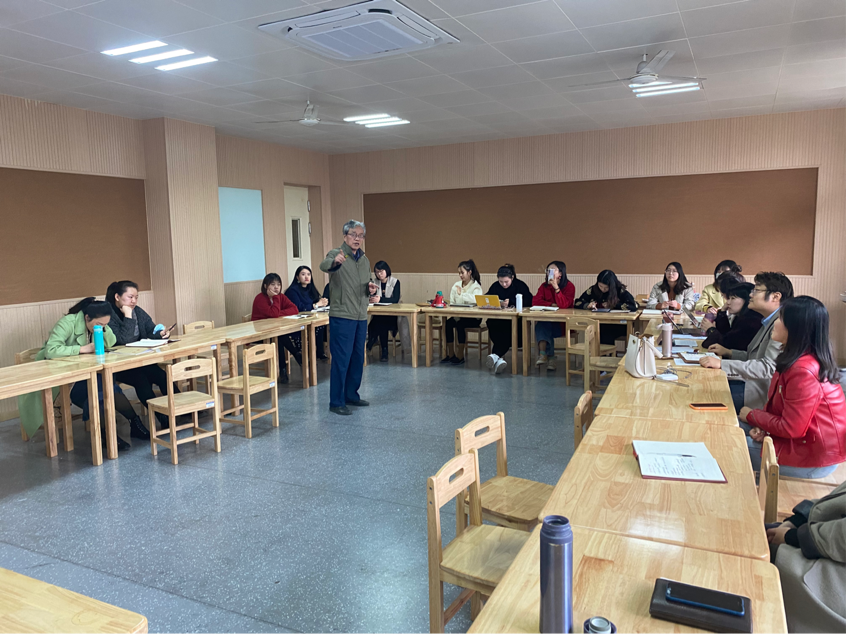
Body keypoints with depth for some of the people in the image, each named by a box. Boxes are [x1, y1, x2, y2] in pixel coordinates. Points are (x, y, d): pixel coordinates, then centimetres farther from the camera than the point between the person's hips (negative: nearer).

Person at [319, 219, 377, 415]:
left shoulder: (365, 260, 14)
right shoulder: (336, 254, -8)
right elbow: (324, 265, -33)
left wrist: (371, 289, 0)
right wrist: (335, 261, -56)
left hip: (361, 318, 7)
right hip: (342, 317, -7)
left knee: (358, 359, 14)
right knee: (341, 359, -5)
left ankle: (351, 395, 28)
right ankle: (336, 402, 4)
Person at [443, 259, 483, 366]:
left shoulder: (476, 286, -5)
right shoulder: (456, 285, 14)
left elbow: (477, 299, -28)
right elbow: (451, 302, 9)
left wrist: (461, 294, -29)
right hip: (458, 315, 5)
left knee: (460, 324, -31)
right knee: (448, 323, -23)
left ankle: (460, 356, -19)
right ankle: (450, 354, -14)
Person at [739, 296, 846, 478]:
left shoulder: (803, 371, -29)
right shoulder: (794, 359, 1)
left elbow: (791, 429, -25)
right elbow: (776, 406, 11)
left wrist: (752, 416, -9)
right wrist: (761, 426, -7)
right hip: (800, 436, 9)